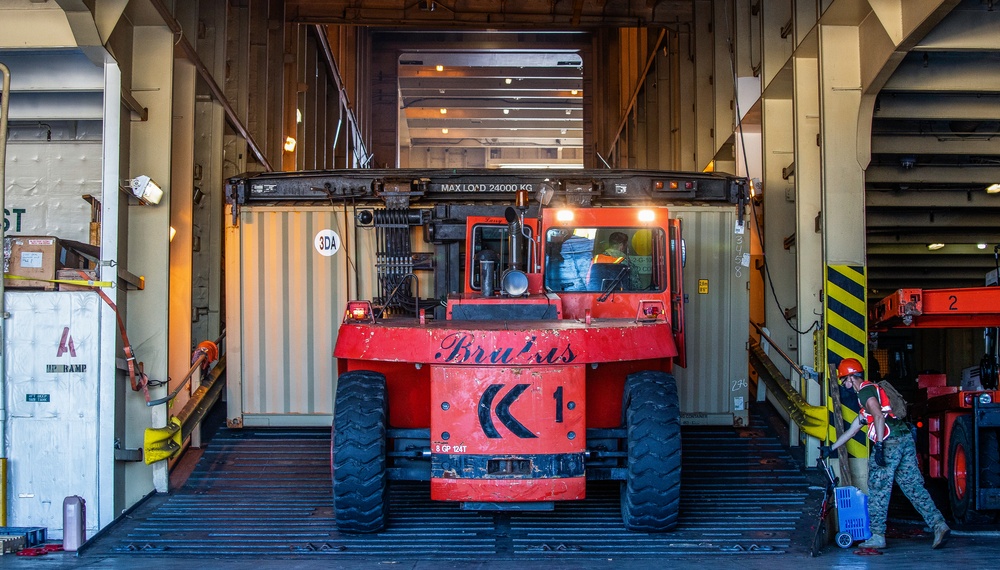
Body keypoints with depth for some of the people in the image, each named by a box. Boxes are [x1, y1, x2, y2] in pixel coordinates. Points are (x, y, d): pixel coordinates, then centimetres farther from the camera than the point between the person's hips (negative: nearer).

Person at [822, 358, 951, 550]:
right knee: (914, 487, 7)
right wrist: (831, 448, 37)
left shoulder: (865, 390, 0)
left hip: (890, 441, -10)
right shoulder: (872, 391, 31)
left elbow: (879, 416, -18)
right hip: (905, 439, 10)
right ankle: (939, 525, -3)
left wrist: (879, 445, -24)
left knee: (878, 490, -3)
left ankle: (877, 536, -1)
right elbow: (852, 430, 35)